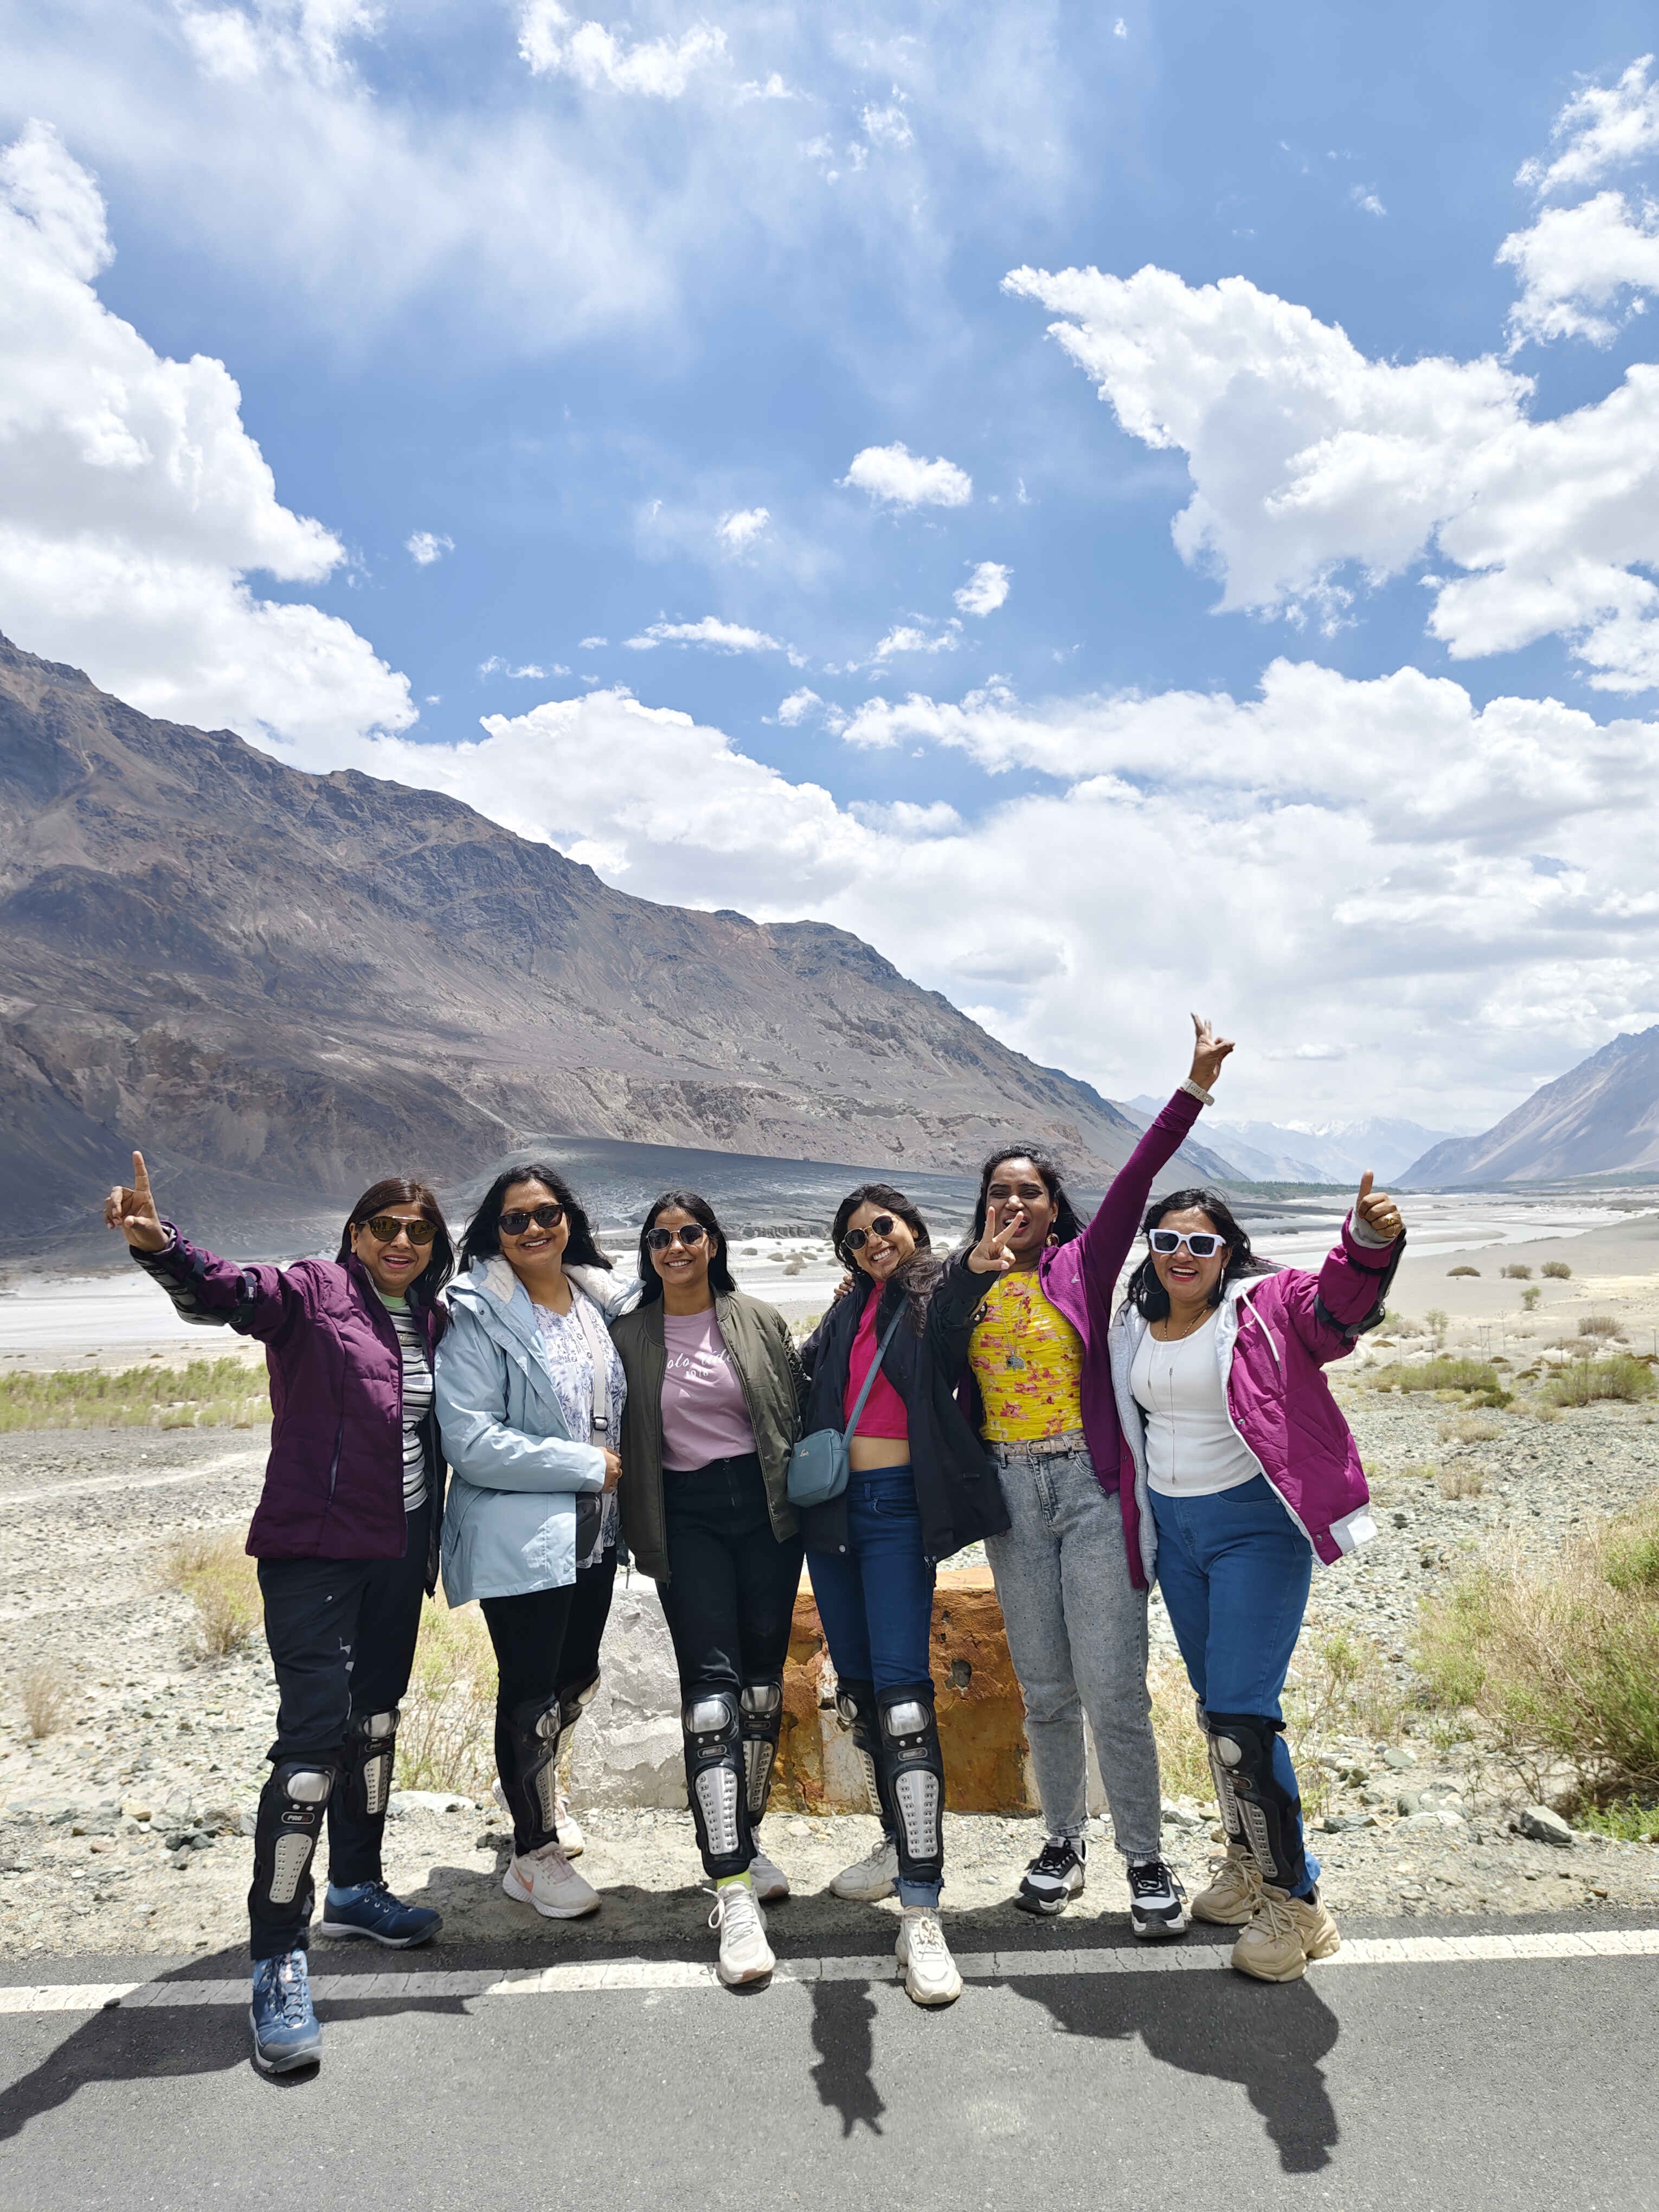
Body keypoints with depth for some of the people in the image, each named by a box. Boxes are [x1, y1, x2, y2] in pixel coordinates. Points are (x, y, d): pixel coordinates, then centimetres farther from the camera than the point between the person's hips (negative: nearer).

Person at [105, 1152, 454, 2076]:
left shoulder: (433, 1324, 8)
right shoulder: (314, 1294, -9)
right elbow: (227, 1290, -29)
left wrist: (443, 1540, 11)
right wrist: (159, 1244, -49)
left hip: (398, 1556, 7)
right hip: (315, 1553, -6)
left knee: (375, 1720, 19)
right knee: (316, 1736, -11)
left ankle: (356, 1888, 38)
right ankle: (278, 1961, -3)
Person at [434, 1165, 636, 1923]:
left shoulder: (600, 1300, 4)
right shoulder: (477, 1316, -15)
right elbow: (472, 1442, -22)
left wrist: (615, 1472, 4)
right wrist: (587, 1465, -18)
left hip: (592, 1529, 7)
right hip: (518, 1535, -7)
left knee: (578, 1675, 20)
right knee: (530, 1688, 4)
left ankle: (529, 1784, 49)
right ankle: (533, 1853, 24)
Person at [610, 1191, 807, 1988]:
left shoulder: (761, 1321, 4)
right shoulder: (628, 1336, 3)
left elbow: (799, 1409, 7)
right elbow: (623, 1439, 5)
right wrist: (640, 1531, 0)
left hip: (765, 1506, 2)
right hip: (686, 1517, -2)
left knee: (763, 1683, 9)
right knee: (712, 1689, -10)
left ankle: (747, 1839, 29)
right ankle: (733, 1892, -10)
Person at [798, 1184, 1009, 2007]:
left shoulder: (944, 1297, -1)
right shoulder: (850, 1310, 14)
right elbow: (803, 1366, 25)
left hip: (899, 1511, -6)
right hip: (832, 1507, 6)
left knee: (902, 1696, -13)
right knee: (856, 1690, 14)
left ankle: (921, 1913, -10)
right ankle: (899, 1844, 33)